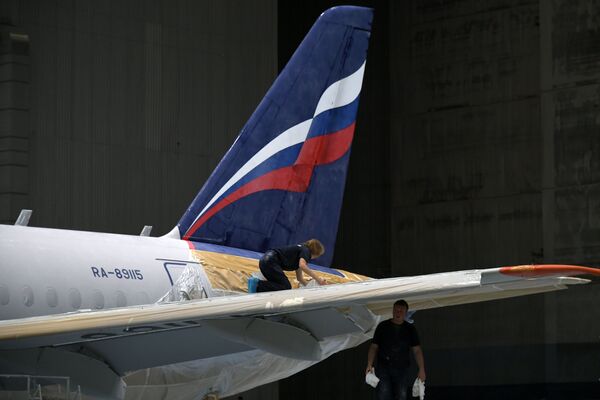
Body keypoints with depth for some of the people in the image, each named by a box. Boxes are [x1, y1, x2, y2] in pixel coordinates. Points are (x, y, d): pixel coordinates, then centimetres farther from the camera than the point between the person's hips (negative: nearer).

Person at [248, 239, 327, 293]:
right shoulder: (306, 251, 0)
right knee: (286, 287, -10)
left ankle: (256, 282, 0)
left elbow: (299, 278, 29)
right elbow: (302, 265, -23)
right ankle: (258, 285, -22)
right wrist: (317, 278, -20)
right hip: (270, 261, -10)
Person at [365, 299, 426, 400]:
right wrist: (369, 364, -5)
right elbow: (374, 347, 8)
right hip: (383, 368, -1)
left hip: (402, 369, 1)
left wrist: (421, 369, -3)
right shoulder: (383, 326, 7)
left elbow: (417, 350, 6)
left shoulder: (410, 329, 9)